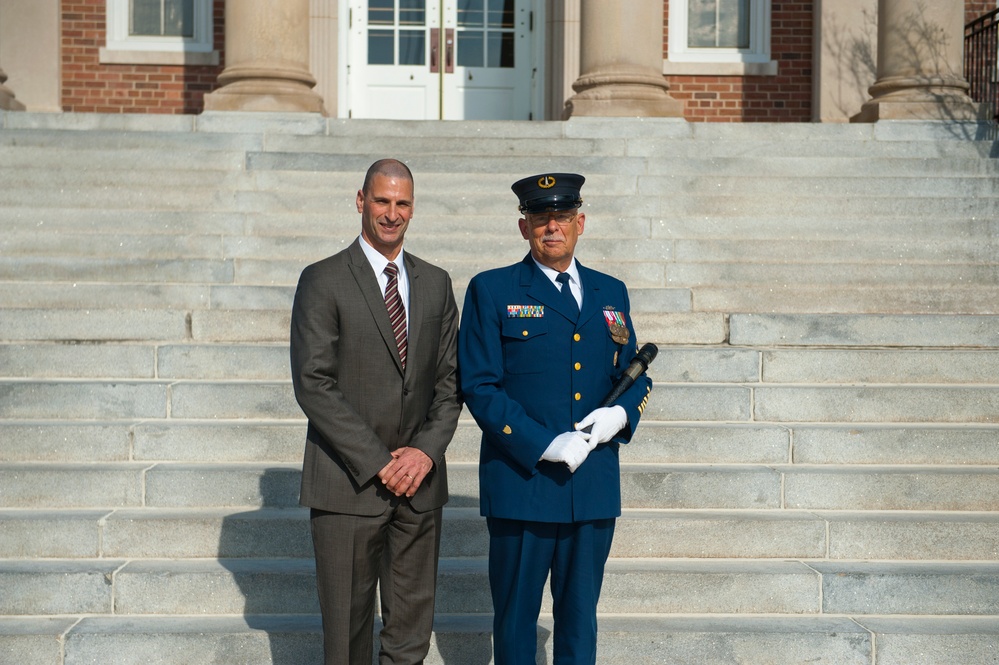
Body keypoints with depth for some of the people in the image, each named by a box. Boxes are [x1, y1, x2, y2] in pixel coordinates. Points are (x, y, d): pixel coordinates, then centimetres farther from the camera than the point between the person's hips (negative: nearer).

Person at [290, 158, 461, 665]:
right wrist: (378, 462, -13)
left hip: (418, 483, 4)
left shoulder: (436, 284, 11)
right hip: (348, 483, -4)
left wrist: (427, 450, -6)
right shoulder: (322, 281, -4)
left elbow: (449, 379, 10)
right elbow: (313, 385, -10)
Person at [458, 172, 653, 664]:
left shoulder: (610, 293, 12)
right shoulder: (491, 291, -1)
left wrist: (621, 413, -6)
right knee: (515, 615, 8)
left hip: (594, 487, 4)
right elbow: (479, 386, -8)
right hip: (521, 482, -3)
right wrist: (544, 445, -17)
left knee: (580, 617, 13)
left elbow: (634, 375, 17)